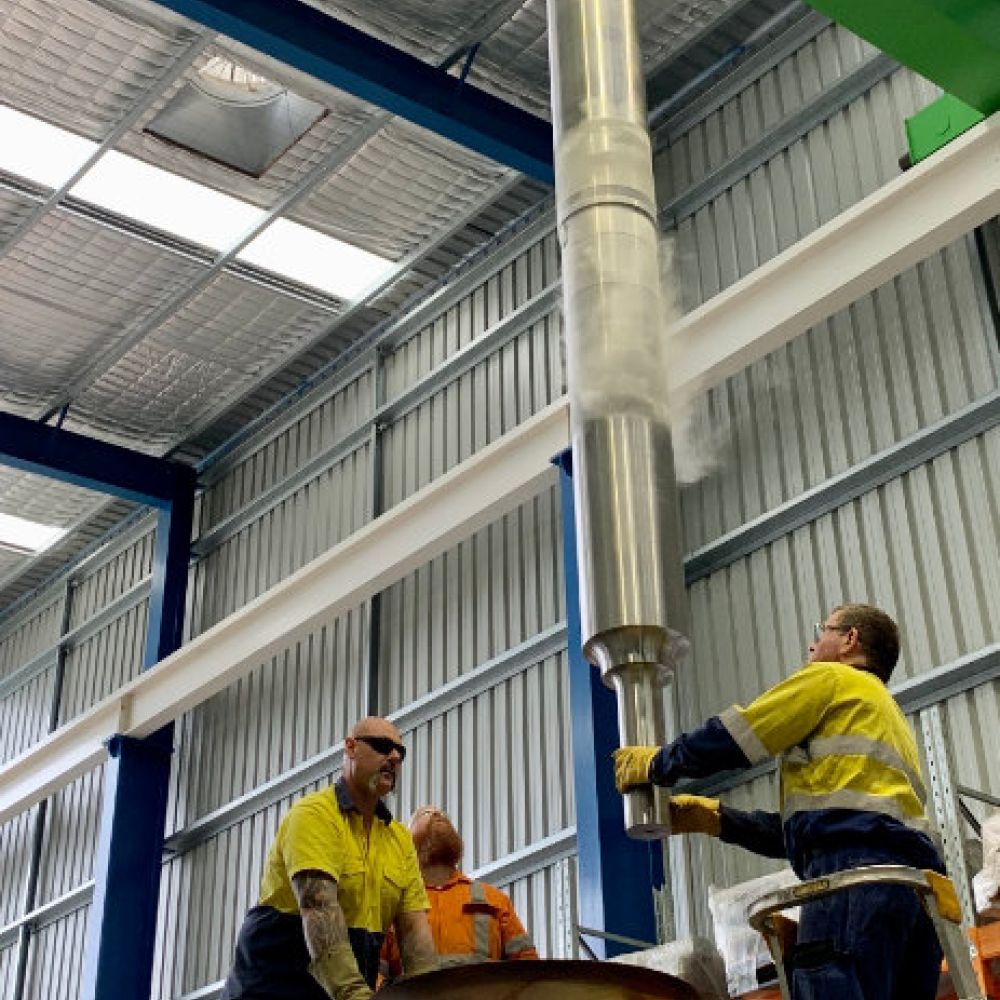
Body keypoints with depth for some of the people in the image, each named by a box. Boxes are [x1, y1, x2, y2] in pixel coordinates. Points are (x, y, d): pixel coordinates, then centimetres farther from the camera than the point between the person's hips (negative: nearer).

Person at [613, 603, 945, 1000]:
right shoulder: (889, 714, 37)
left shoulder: (833, 678, 12)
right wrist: (712, 817, 32)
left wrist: (655, 763, 22)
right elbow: (808, 829, 33)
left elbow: (731, 739, 5)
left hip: (856, 872, -9)